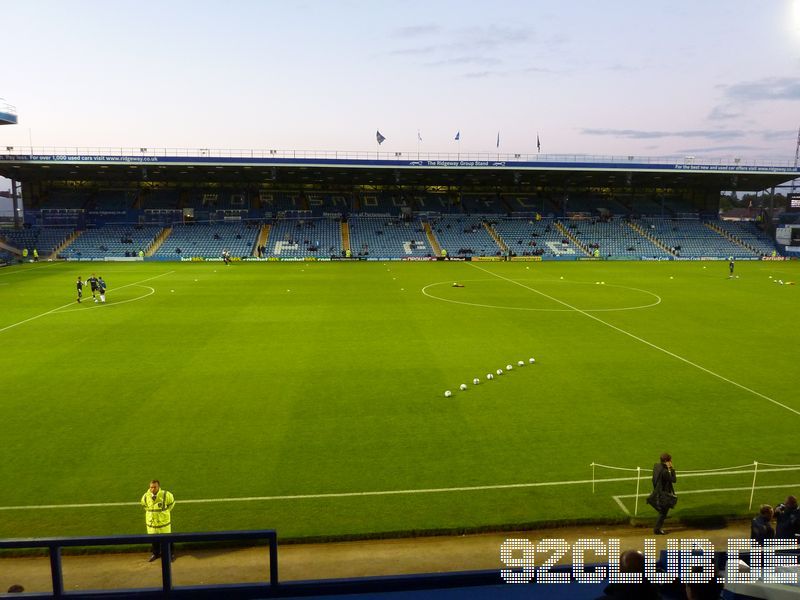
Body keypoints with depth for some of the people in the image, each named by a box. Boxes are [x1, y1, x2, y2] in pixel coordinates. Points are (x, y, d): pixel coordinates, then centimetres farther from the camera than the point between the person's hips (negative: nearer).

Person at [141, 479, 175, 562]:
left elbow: (172, 502, 1)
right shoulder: (145, 496, -15)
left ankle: (170, 553, 34)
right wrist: (149, 512, 7)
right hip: (151, 521, 2)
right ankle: (155, 553, 42)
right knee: (154, 539, 18)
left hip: (164, 521, -2)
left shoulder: (166, 495, -22)